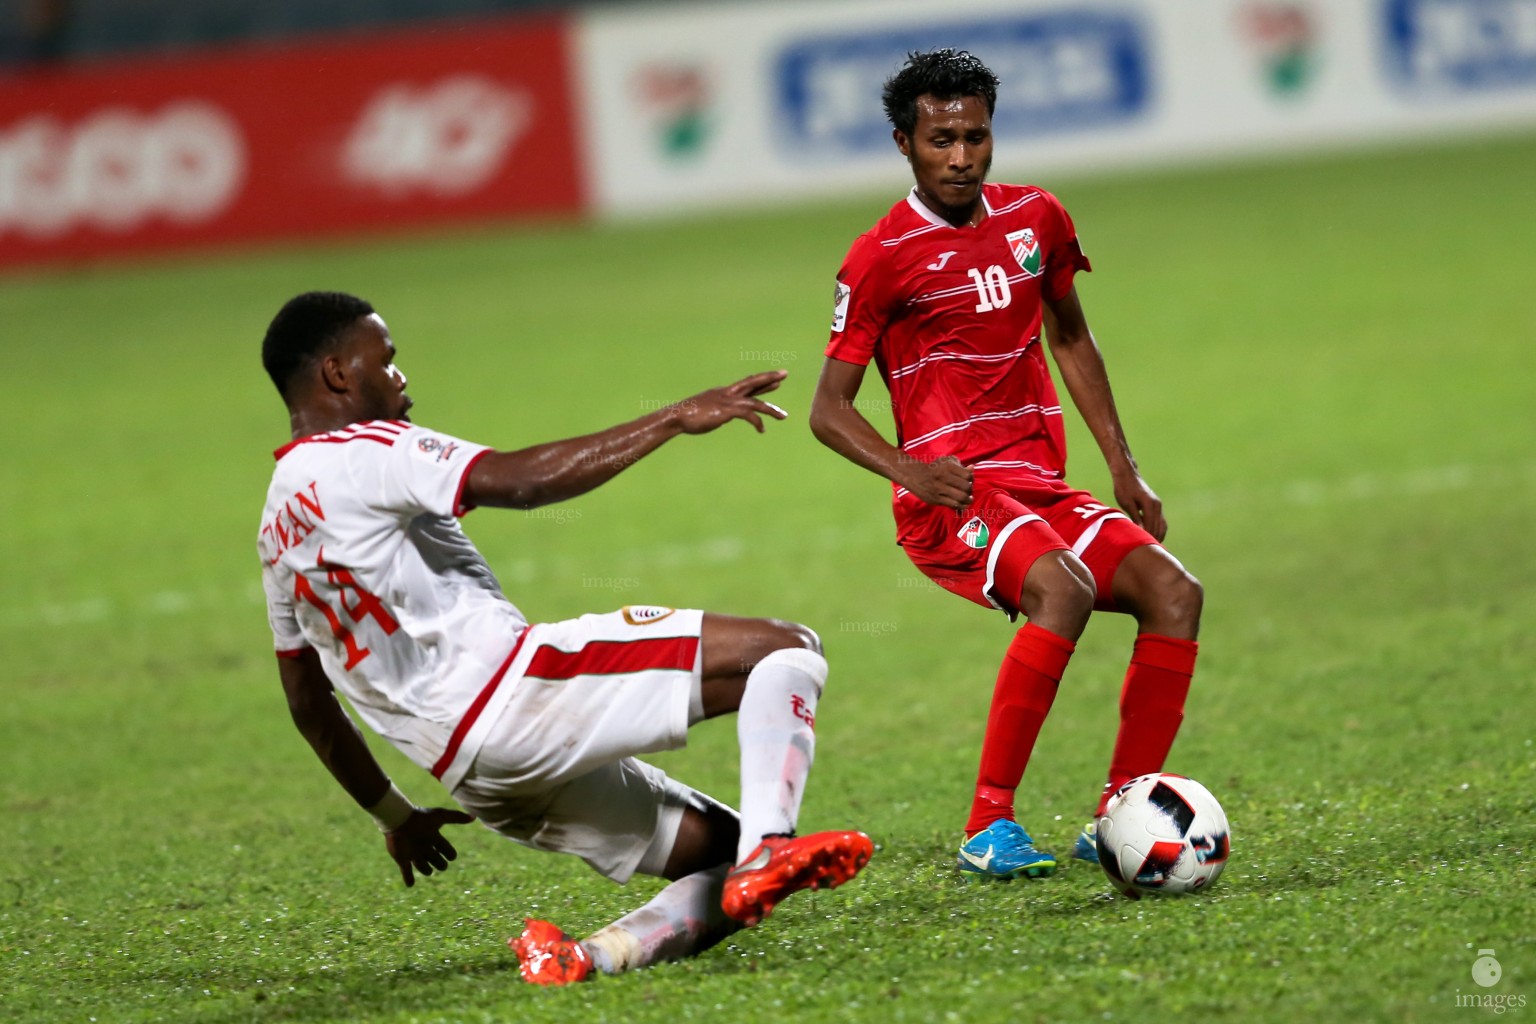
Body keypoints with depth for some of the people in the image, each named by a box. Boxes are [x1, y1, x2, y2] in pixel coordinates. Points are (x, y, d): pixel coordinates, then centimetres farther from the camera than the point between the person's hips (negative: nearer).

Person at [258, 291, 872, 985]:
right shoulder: (361, 453, -6)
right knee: (784, 652, -9)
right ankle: (767, 848, -31)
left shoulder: (277, 533, 22)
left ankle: (590, 957, -12)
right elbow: (517, 482, -19)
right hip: (504, 687, -9)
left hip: (471, 773, 9)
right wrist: (676, 419, -16)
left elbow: (308, 704, 28)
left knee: (719, 850, 13)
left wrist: (392, 815, 37)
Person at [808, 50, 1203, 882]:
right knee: (1064, 589, -34)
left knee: (1173, 591, -16)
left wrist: (1123, 469, 19)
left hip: (1043, 488, 6)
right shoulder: (883, 258, -5)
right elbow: (829, 408, -3)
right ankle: (987, 828, -30)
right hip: (953, 501, -6)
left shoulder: (1036, 219, 11)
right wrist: (908, 470, -23)